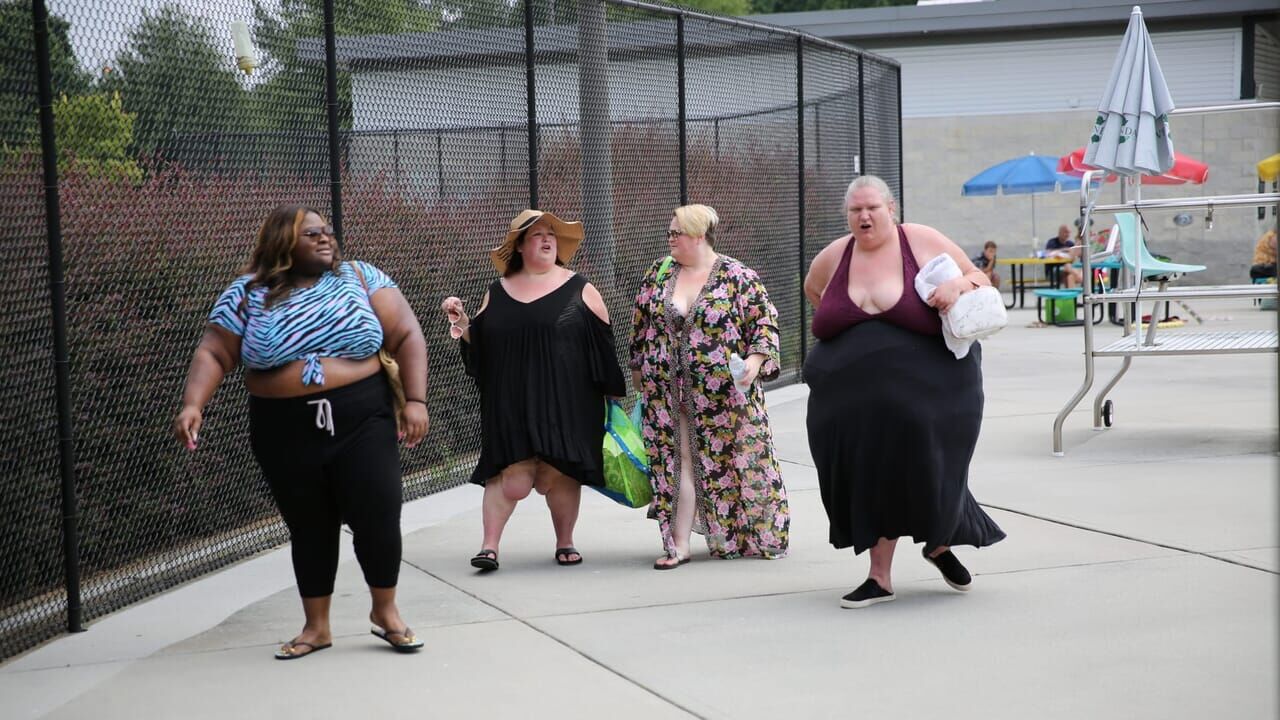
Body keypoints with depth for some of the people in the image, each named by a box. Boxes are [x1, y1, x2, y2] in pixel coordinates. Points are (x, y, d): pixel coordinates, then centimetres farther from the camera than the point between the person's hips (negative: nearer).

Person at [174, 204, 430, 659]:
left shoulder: (360, 277, 3)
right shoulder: (249, 294, 3)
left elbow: (407, 336, 1)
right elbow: (213, 355, 1)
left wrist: (415, 400, -9)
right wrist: (193, 404, -16)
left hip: (362, 421, 0)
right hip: (286, 432, 1)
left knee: (378, 516, -5)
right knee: (309, 528, 8)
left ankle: (385, 611, 17)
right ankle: (317, 626, 24)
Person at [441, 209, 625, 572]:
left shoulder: (579, 290, 5)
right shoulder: (497, 292, 12)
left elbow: (603, 344, 6)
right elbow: (478, 344, 16)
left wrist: (614, 393, 3)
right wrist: (462, 321, -2)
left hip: (565, 403, -1)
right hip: (513, 404, 1)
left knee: (559, 474, 1)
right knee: (512, 475, -10)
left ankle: (565, 542, 17)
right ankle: (489, 545, -3)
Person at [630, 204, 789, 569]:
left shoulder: (738, 277, -4)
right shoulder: (658, 274, 8)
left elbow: (765, 322, -4)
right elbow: (640, 323, 16)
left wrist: (755, 361, -17)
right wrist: (638, 368, 16)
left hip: (725, 393, -3)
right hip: (670, 394, 3)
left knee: (732, 460, 4)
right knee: (678, 460, -1)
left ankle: (754, 536, 19)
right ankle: (678, 544, 1)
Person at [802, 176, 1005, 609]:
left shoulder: (923, 242, -2)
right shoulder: (834, 256, 6)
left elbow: (980, 278, 6)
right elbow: (812, 288, 27)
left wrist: (958, 286, -16)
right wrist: (843, 321, 13)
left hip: (923, 391, -3)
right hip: (852, 399, 3)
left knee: (917, 472, 0)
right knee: (870, 478, 5)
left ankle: (941, 544, 30)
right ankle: (879, 577, 13)